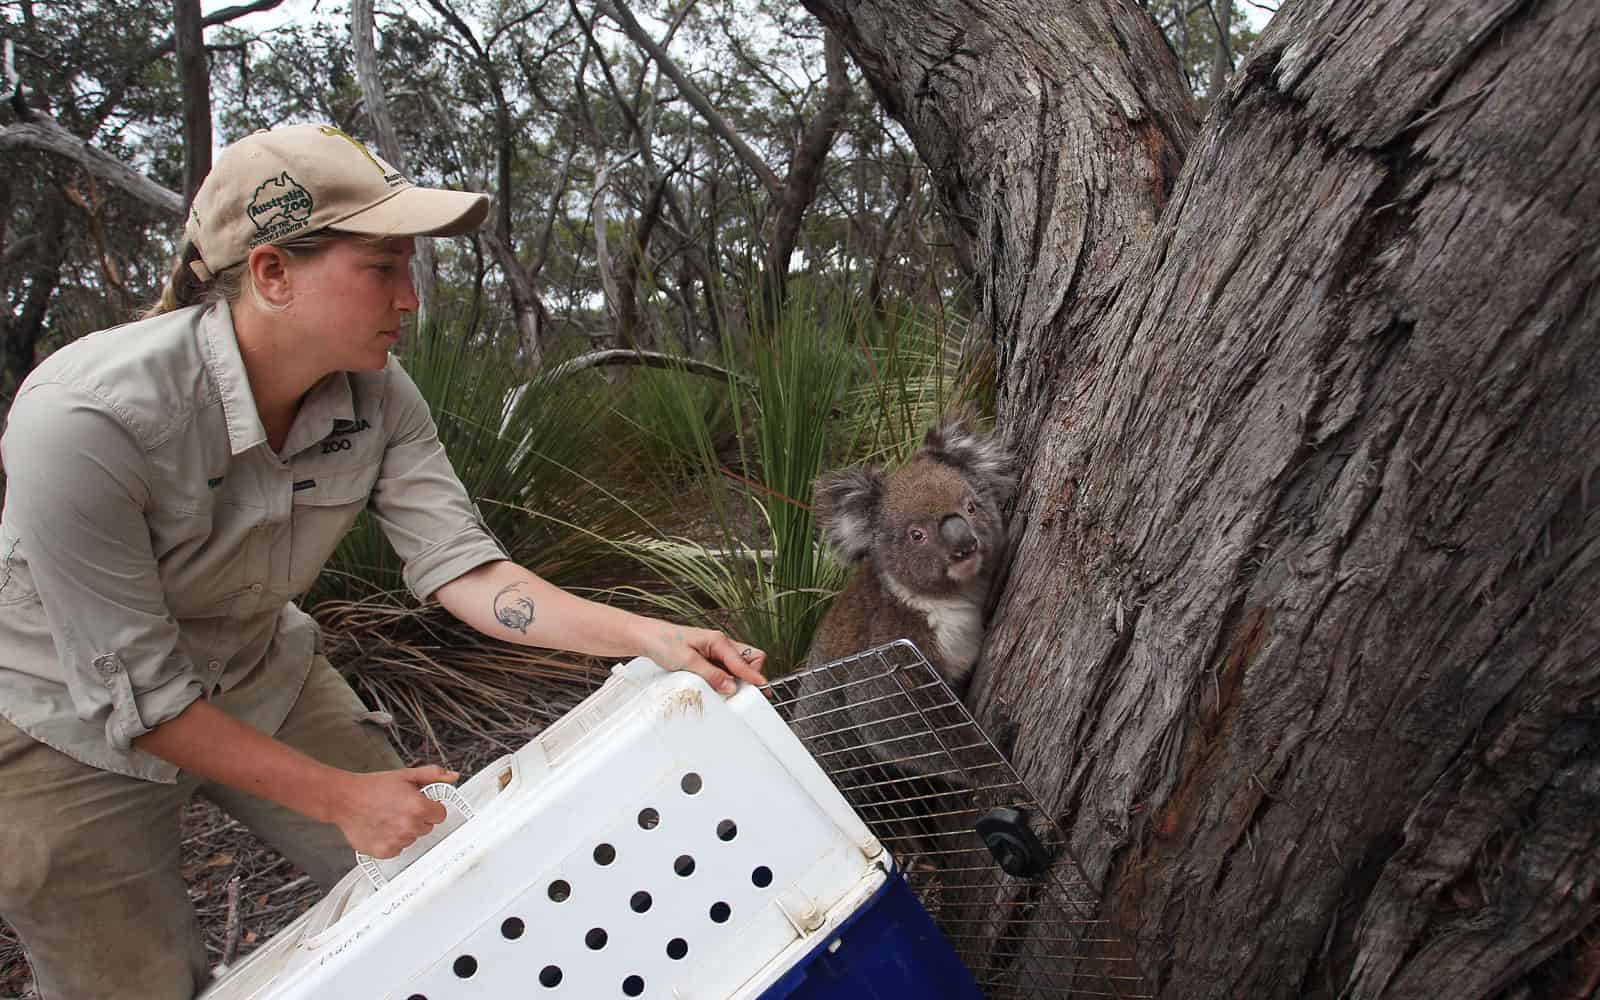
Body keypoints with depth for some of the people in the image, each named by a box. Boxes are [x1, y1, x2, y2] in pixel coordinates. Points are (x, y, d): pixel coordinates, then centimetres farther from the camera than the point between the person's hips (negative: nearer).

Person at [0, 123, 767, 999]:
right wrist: (338, 799, -23)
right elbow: (132, 692, -27)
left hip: (261, 678, 5)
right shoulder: (86, 417, -34)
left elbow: (461, 569, -19)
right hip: (74, 727, -4)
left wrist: (650, 637, -31)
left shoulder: (376, 397, -18)